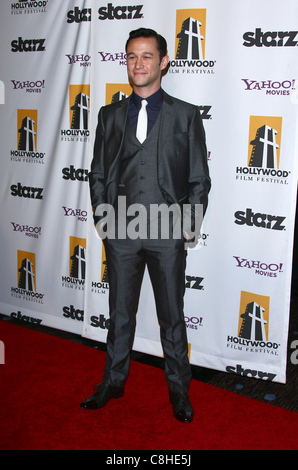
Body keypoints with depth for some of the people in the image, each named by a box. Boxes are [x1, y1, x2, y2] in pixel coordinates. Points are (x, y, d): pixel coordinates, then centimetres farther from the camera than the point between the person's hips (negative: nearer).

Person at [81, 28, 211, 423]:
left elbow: (199, 179, 3)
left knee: (172, 316, 9)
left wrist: (189, 225, -5)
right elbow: (98, 173, 13)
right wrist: (102, 217, 3)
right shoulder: (110, 115, 10)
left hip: (167, 232, -2)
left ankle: (179, 389, 26)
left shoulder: (186, 116, 4)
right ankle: (114, 382, 32)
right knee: (120, 312, 14)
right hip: (121, 232, 2)